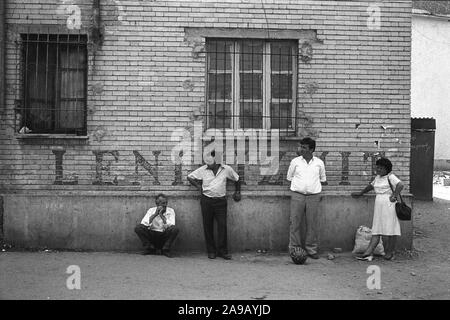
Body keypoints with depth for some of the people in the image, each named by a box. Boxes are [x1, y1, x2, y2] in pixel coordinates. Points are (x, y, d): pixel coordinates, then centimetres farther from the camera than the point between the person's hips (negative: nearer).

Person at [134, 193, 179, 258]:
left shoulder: (170, 211, -4)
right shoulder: (151, 210, -1)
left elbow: (171, 225, -19)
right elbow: (143, 223, -15)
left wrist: (161, 215, -24)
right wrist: (155, 214, -22)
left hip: (164, 236, -1)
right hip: (152, 235, 1)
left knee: (175, 229, -30)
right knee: (138, 228, -22)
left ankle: (166, 250, -9)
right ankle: (149, 248, -5)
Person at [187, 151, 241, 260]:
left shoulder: (226, 169, 2)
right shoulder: (202, 170, 1)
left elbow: (236, 179, 16)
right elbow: (190, 177, 10)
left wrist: (237, 192, 14)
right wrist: (198, 186, 2)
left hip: (221, 201, -1)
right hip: (206, 201, 1)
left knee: (222, 225, -5)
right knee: (208, 226, 3)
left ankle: (223, 251, 3)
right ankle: (211, 251, 12)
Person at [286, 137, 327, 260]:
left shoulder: (319, 163, 8)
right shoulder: (295, 161, 6)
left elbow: (323, 180, 18)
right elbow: (290, 178, 13)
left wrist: (316, 186, 10)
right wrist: (298, 184, 6)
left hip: (313, 196, 1)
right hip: (297, 195, 0)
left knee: (312, 223, 1)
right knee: (295, 222, -3)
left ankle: (312, 250, 9)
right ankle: (294, 249, 5)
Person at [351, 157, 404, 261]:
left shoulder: (390, 177, -6)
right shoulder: (377, 177, 18)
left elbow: (400, 185, -20)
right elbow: (370, 186, 34)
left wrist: (394, 196, -18)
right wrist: (360, 193, 40)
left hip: (389, 206, -7)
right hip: (379, 206, 7)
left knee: (390, 230, -2)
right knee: (376, 230, 2)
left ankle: (390, 252, 8)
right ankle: (368, 253, -4)